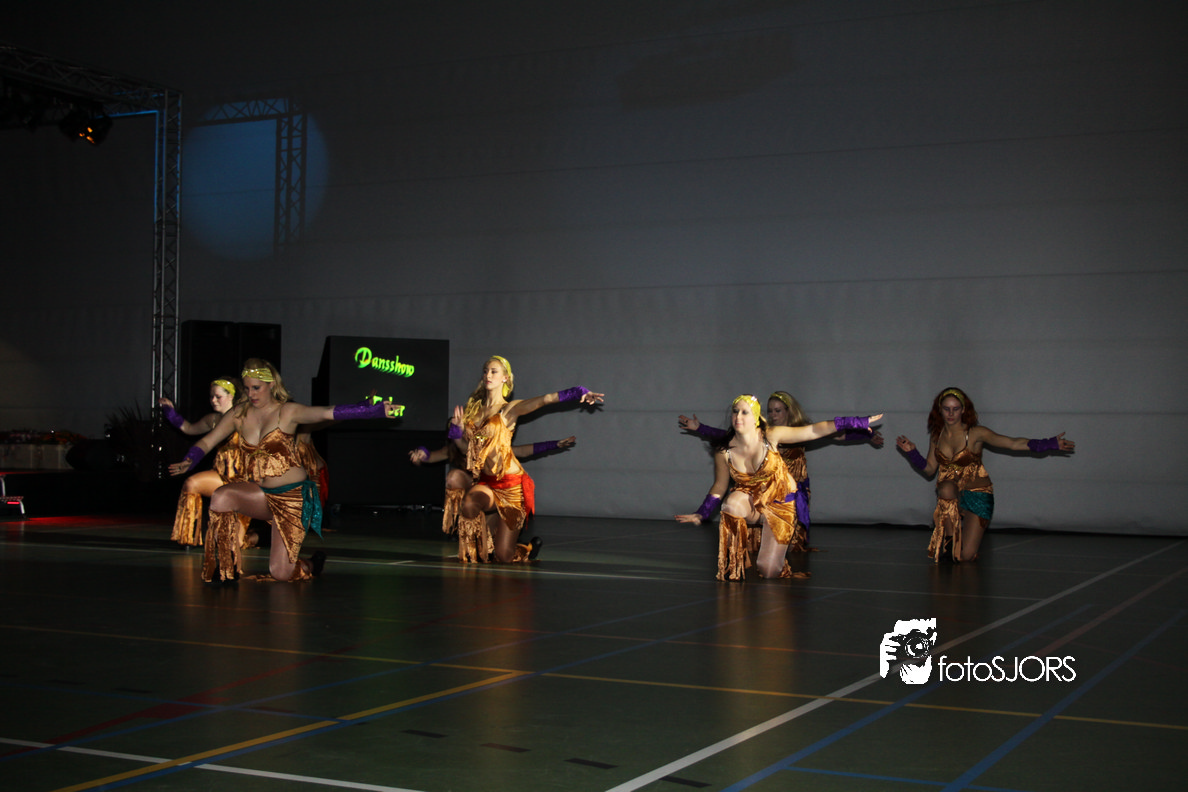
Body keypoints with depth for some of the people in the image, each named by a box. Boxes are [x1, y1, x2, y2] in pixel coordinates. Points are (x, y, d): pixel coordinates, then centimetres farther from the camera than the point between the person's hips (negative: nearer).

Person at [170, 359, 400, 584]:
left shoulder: (287, 412, -10)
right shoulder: (239, 415, 4)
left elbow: (328, 413, -22)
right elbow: (207, 442, 8)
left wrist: (378, 410, -34)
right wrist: (188, 462, -14)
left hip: (292, 496, -4)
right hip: (260, 495, 4)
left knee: (280, 574, -8)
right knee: (221, 497, -28)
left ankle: (311, 565, 31)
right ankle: (226, 566, -8)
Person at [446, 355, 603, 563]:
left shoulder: (510, 409, -5)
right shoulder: (473, 408, 10)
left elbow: (545, 399, -19)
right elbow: (466, 448, 12)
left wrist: (579, 394, -32)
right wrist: (457, 429, -5)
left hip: (510, 484, -5)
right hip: (486, 483, 5)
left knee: (505, 556, -8)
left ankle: (532, 547, 25)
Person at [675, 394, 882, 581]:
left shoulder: (770, 436, -17)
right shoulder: (723, 450, -14)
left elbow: (814, 430, -13)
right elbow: (719, 487, 2)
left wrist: (858, 423, -14)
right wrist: (701, 515, -1)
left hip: (780, 502, 0)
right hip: (750, 498, 1)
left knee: (768, 572, -5)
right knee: (731, 504, -40)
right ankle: (760, 520, -10)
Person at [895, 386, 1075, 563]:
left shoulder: (975, 433, -10)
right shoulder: (937, 436, 3)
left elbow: (1013, 443, -15)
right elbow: (929, 469, 11)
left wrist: (1051, 444, -23)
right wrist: (912, 452, -4)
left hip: (977, 495, -3)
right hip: (951, 494, 3)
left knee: (966, 556, -14)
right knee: (946, 487, -38)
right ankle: (949, 539, -14)